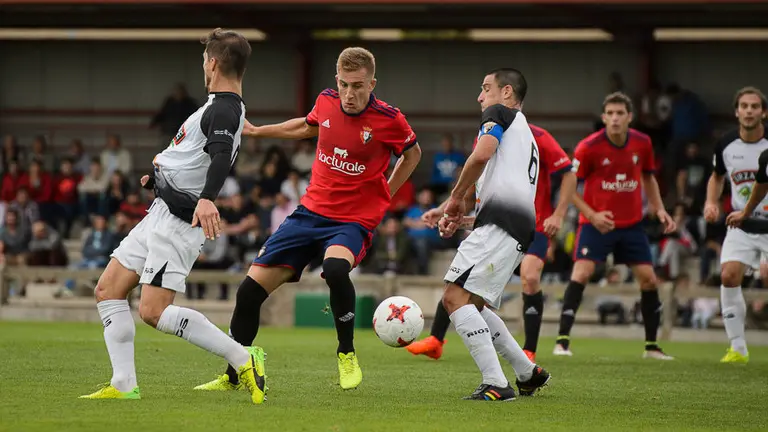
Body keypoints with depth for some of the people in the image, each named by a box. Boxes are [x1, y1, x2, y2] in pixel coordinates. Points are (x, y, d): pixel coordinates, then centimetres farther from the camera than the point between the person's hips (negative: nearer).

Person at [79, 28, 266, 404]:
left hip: (178, 221, -11)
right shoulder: (221, 107, 17)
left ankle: (243, 359, -12)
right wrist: (161, 177, 36)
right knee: (107, 291, 7)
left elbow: (222, 155, -35)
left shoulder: (224, 110, -15)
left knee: (153, 311, -17)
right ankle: (123, 386, 5)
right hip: (161, 212, 11)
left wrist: (206, 198, -49)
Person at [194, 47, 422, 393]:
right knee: (251, 288, -2)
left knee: (335, 267, -39)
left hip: (354, 219, -5)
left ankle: (346, 353, -13)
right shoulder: (326, 102, -2)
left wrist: (385, 194, 6)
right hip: (311, 211, 5)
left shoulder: (388, 119, -13)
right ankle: (232, 377, 16)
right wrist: (256, 131, 26)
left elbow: (412, 153, 9)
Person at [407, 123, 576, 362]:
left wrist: (558, 215, -18)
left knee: (530, 277, -24)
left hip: (535, 224, -5)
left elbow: (569, 175, -11)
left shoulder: (537, 137, -15)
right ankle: (435, 340, 7)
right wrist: (443, 210, 5)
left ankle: (529, 352, -10)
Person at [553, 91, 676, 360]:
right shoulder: (589, 147, -14)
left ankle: (651, 346, 17)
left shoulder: (642, 143, -3)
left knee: (649, 279, 2)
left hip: (632, 224, 4)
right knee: (581, 274, -19)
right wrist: (592, 215, -18)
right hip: (596, 222, -4)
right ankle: (562, 342, -15)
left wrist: (659, 209, 2)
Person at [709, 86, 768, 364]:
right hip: (740, 224, 3)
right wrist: (711, 202, 1)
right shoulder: (726, 145, 0)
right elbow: (717, 176, 18)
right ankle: (737, 348, -3)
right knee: (729, 276, -13)